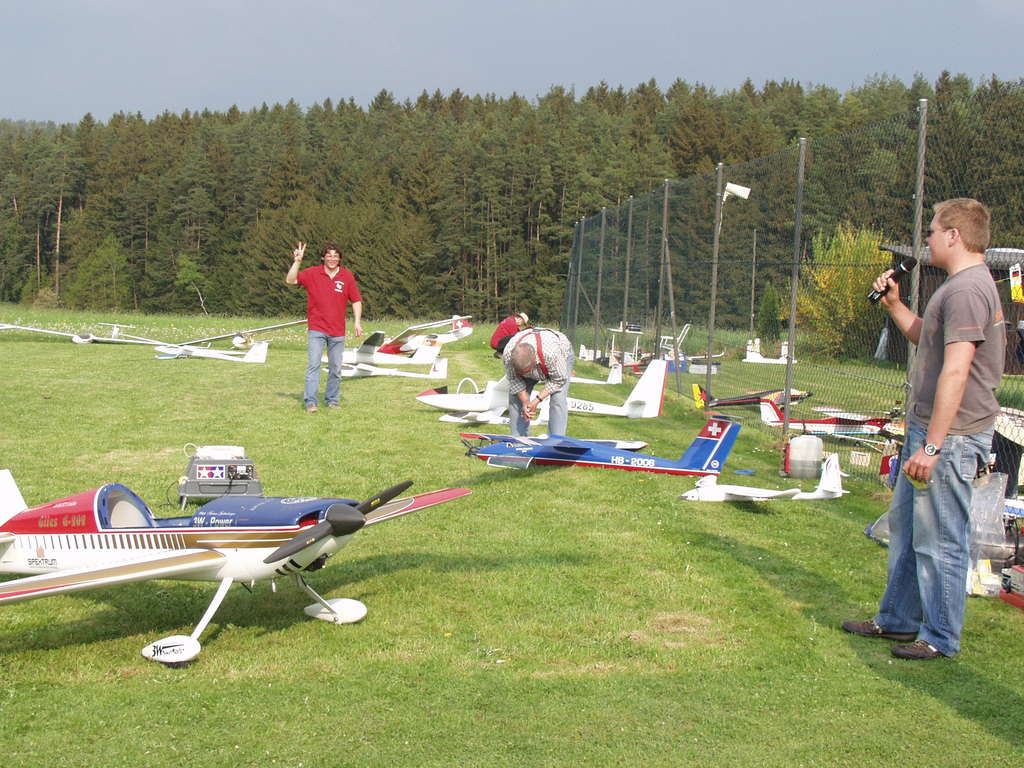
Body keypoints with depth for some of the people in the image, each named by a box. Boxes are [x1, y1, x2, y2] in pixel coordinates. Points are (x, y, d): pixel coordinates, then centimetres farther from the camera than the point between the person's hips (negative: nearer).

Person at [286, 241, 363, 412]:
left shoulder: (347, 276, 2)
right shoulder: (312, 273, -1)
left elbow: (356, 300, 7)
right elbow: (290, 280, -11)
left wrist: (357, 322, -2)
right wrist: (297, 261, -22)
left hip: (337, 331, 2)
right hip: (316, 329, -2)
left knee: (336, 369, 10)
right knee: (313, 365, -9)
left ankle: (332, 400, 22)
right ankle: (310, 402, -9)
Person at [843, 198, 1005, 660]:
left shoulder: (967, 290, -19)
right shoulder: (959, 286, 16)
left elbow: (956, 371, -25)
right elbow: (924, 339, 30)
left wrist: (931, 446, -26)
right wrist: (893, 304, 16)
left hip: (951, 438, -11)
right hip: (928, 431, 11)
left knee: (938, 541, -2)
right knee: (905, 525, 19)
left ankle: (940, 638, 9)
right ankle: (898, 619, 30)